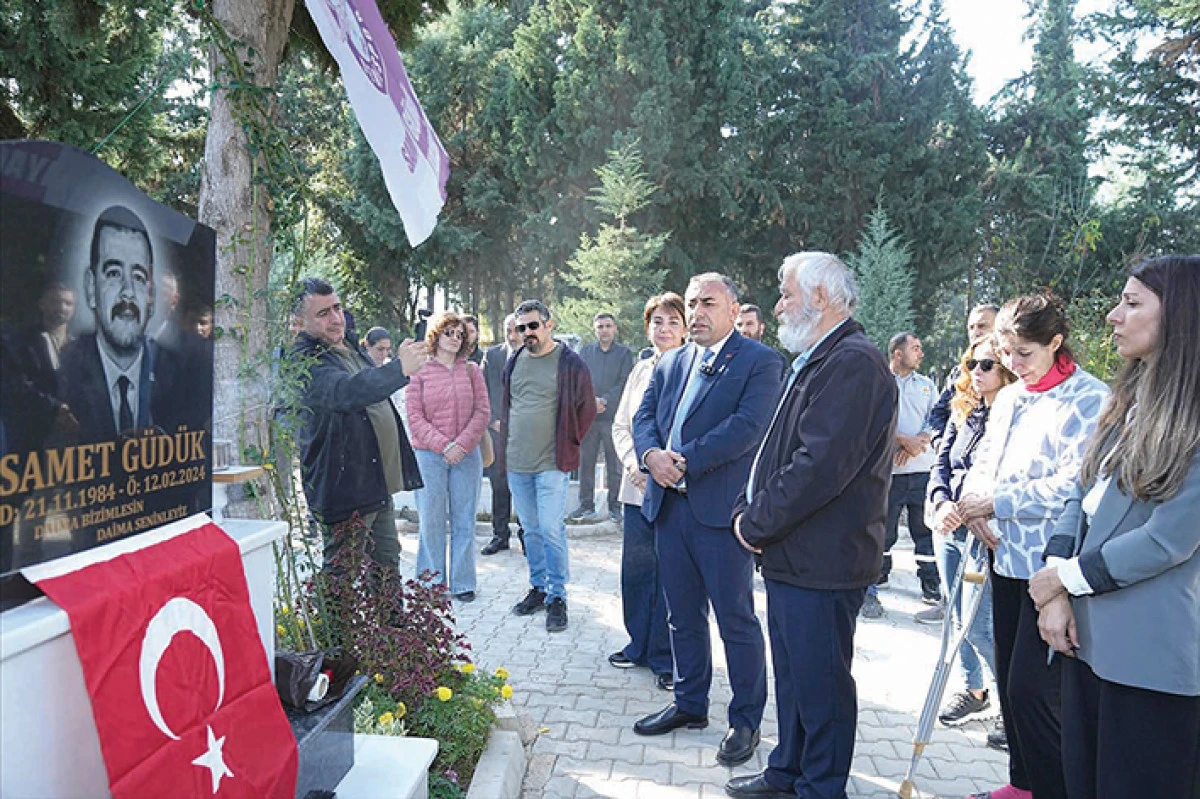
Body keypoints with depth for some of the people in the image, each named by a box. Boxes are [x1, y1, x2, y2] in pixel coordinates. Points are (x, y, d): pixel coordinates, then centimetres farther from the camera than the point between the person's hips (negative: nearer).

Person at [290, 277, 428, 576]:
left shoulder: (350, 348, 14)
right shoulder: (305, 361, -16)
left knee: (388, 569, 17)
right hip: (343, 492, -9)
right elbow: (346, 391, -37)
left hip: (379, 487, 9)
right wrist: (400, 368, -45)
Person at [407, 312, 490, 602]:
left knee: (464, 520, 6)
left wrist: (462, 444, -11)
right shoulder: (420, 373, 1)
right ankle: (431, 584, 16)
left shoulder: (472, 371, 7)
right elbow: (415, 418, -3)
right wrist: (443, 446, -13)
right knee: (431, 520, 4)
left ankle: (462, 583, 16)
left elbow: (483, 412, 2)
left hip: (467, 455, 2)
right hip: (429, 455, -2)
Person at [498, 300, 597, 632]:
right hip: (517, 463, 6)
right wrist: (508, 442, 16)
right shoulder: (514, 363, 10)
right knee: (531, 530, 14)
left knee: (551, 530, -7)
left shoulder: (570, 363, -7)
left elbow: (586, 409, -2)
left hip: (552, 464, -5)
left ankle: (557, 596, 5)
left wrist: (568, 443, 0)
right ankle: (538, 588, 26)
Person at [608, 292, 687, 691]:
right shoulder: (641, 369, 13)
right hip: (637, 486, 6)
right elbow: (621, 424, 14)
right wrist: (633, 463, -2)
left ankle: (665, 658, 18)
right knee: (635, 567, 12)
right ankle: (639, 645, 30)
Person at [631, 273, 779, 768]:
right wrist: (651, 454, -10)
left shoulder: (758, 362, -5)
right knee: (683, 614, 17)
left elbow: (748, 426, -16)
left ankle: (745, 720, 19)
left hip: (722, 508, -6)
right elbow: (643, 417, 11)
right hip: (669, 504, 6)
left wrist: (686, 461, -19)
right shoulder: (670, 364, 16)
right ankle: (690, 705, 33)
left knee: (736, 617, 3)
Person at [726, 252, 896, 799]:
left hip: (822, 563, -10)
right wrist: (747, 508, 3)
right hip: (790, 555, 10)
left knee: (820, 684, 4)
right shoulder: (813, 361, 16)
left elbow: (821, 466, -26)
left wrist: (757, 524, -16)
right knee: (793, 675, 22)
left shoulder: (854, 363, -18)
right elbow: (777, 450, 18)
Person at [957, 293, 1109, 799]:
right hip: (1006, 556, 8)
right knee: (1009, 679, 15)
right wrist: (974, 505, -3)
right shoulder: (1008, 399, 13)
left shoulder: (1089, 399, -11)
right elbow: (983, 463, 17)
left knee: (1033, 687, -6)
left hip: (1049, 564, -8)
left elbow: (1073, 486, -19)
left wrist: (995, 500, -16)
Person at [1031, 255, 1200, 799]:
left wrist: (1065, 577, -8)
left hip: (1150, 655, -7)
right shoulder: (1127, 402, 12)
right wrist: (1057, 596, -3)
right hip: (1086, 635, 7)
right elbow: (1081, 497, 8)